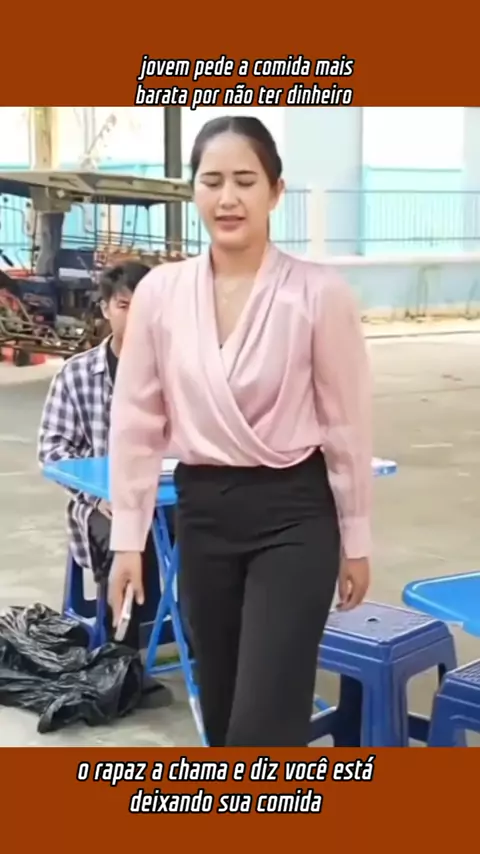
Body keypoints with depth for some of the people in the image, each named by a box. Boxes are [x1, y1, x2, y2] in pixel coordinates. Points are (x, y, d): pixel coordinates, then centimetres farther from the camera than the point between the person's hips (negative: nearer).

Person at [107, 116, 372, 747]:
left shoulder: (319, 293, -10)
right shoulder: (160, 292, -2)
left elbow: (346, 424, -3)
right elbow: (137, 420, 4)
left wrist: (355, 541, 1)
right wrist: (127, 538, 4)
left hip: (293, 513, -4)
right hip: (202, 513, 4)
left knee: (263, 728, -6)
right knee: (224, 716, 16)